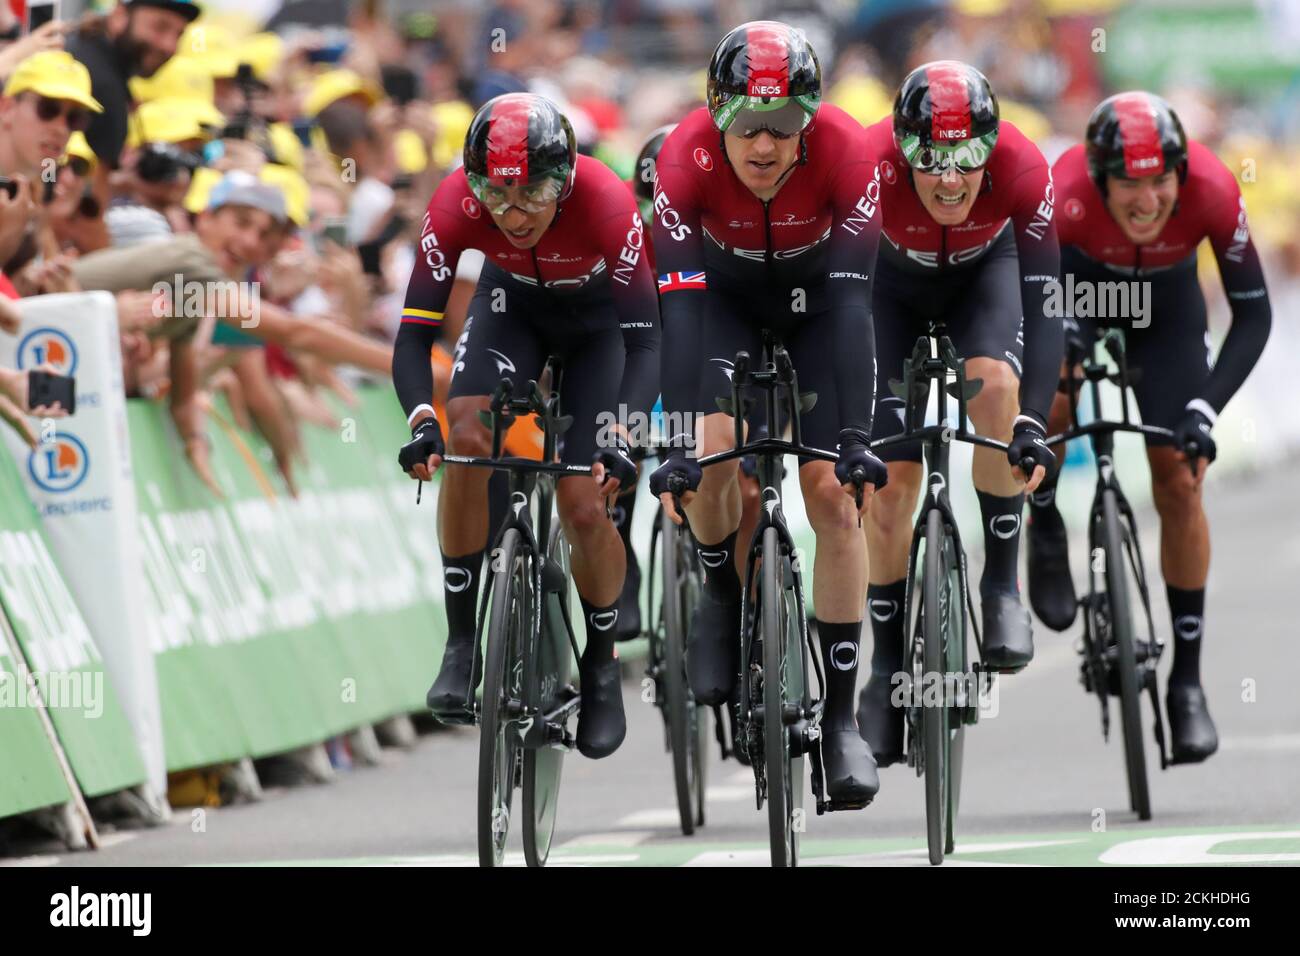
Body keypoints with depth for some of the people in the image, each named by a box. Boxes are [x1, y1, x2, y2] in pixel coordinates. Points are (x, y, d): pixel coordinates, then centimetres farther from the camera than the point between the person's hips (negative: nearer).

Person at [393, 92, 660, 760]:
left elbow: (644, 340, -35)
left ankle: (602, 667, 13)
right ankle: (463, 641, -14)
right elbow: (415, 332, -30)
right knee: (466, 434, -26)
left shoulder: (606, 204, -37)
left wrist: (621, 434, -49)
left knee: (584, 508, -13)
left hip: (599, 317, -2)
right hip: (512, 303, 2)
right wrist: (422, 422, -46)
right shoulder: (457, 205, -32)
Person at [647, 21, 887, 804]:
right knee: (713, 450, -24)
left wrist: (855, 438, -41)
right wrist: (680, 442, -43)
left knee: (834, 493, -8)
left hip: (816, 290, 0)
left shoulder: (845, 152, -35)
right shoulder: (688, 157, -34)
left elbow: (854, 304, -36)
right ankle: (722, 594, 7)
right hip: (726, 290, 0)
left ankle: (842, 716, -1)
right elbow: (678, 304, -36)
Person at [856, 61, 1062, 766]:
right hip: (895, 280, 0)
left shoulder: (1022, 170, -36)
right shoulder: (869, 169, -37)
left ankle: (1002, 583, -13)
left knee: (994, 383, -31)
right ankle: (887, 663, 11)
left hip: (986, 269, 0)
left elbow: (1043, 303, -34)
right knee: (890, 477, -6)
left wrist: (1033, 421, -42)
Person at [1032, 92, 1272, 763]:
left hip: (1167, 303, 1)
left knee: (1179, 481, -5)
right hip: (1076, 283, -1)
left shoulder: (1213, 192, -36)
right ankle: (1046, 531, 2)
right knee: (1049, 399, -32)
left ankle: (1188, 681, 6)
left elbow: (1253, 313, -26)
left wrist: (1206, 407, -37)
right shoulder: (1066, 195, -39)